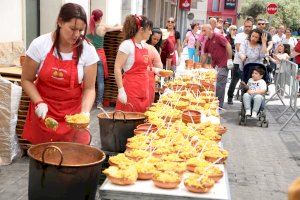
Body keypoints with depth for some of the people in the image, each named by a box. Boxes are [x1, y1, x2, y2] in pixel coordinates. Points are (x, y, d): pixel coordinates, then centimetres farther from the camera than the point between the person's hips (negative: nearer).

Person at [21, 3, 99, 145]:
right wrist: (39, 103, -15)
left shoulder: (88, 51, -9)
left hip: (73, 115, 0)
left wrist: (85, 112, -22)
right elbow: (26, 80, -2)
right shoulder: (40, 45, -10)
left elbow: (89, 88, -7)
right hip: (43, 114, 0)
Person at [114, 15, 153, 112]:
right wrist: (121, 90, -20)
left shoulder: (144, 46, 13)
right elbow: (117, 69, -16)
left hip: (143, 92, 8)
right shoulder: (127, 45, -11)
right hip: (131, 91, -8)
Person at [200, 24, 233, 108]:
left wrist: (229, 59, -17)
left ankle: (219, 106, -1)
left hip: (223, 65, -8)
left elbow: (228, 46, -14)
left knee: (219, 85, -8)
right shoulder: (207, 42, 13)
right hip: (214, 66, 8)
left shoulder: (218, 37, -9)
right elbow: (205, 55, 19)